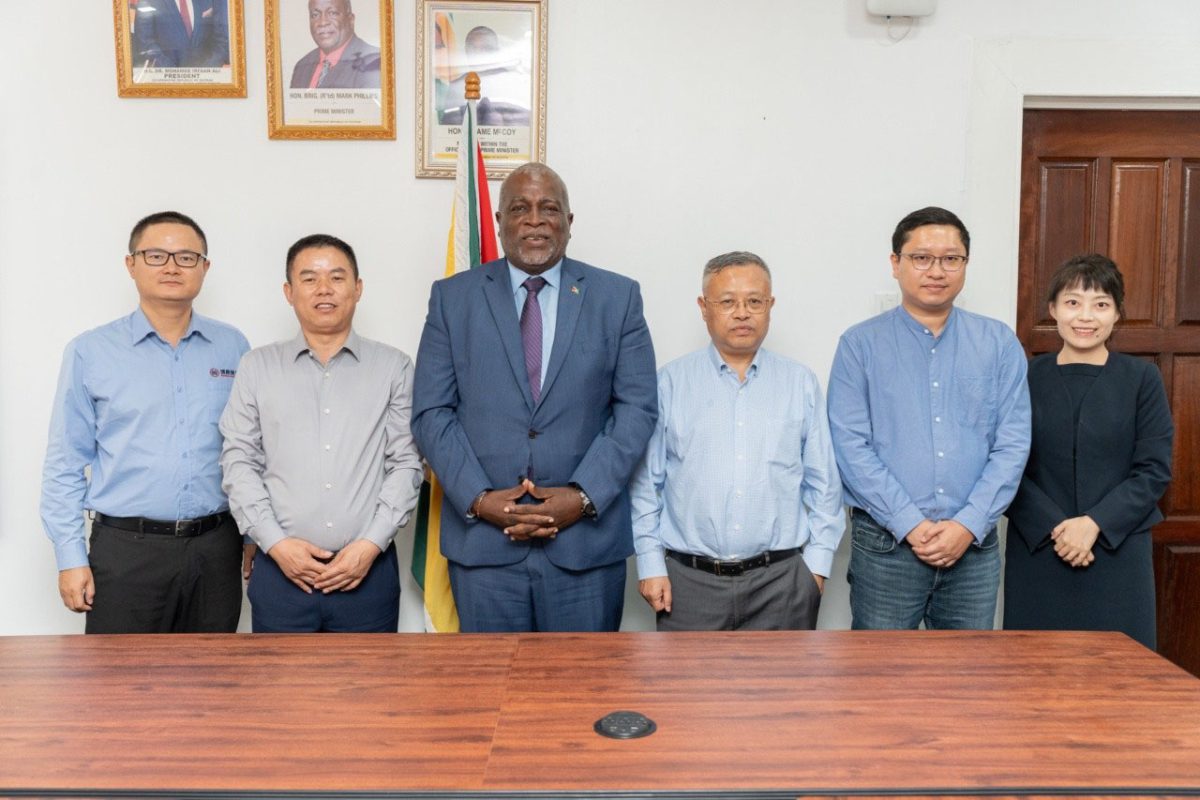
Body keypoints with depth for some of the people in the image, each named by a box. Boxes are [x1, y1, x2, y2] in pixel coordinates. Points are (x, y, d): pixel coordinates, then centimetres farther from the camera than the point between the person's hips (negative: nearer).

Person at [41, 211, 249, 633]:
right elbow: (65, 464, 1)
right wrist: (71, 557, -3)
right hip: (126, 550, -1)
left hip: (217, 549, 2)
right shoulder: (90, 352, 1)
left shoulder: (233, 348, 5)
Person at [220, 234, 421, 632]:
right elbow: (238, 461, 4)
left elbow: (406, 463, 0)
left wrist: (371, 544, -9)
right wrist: (276, 543, -6)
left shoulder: (393, 368, 4)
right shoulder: (258, 367, 8)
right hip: (280, 568, 1)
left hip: (367, 569, 0)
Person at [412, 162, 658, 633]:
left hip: (587, 542, 0)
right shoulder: (452, 298, 6)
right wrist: (477, 498, -9)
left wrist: (585, 496, -11)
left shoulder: (617, 298, 5)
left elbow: (637, 409, 0)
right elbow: (431, 413, 2)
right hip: (482, 540, 1)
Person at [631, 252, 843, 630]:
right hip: (688, 580, -1)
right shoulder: (670, 382, 3)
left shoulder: (801, 383, 7)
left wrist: (818, 562, 3)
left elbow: (823, 482, 8)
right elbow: (645, 481, 3)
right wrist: (650, 564, -1)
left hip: (781, 580, 1)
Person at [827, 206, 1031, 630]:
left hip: (974, 544, 2)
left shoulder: (999, 344, 7)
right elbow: (850, 447, -7)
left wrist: (969, 524, -9)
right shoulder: (860, 345, 0)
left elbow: (1012, 445, 2)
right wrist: (910, 524, -13)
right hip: (884, 543, -2)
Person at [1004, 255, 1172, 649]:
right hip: (1036, 552, 0)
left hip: (1118, 553, 0)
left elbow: (1154, 469, -2)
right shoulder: (1027, 376, 2)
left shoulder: (1142, 378, 3)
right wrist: (1054, 527, -13)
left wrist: (1095, 523, -14)